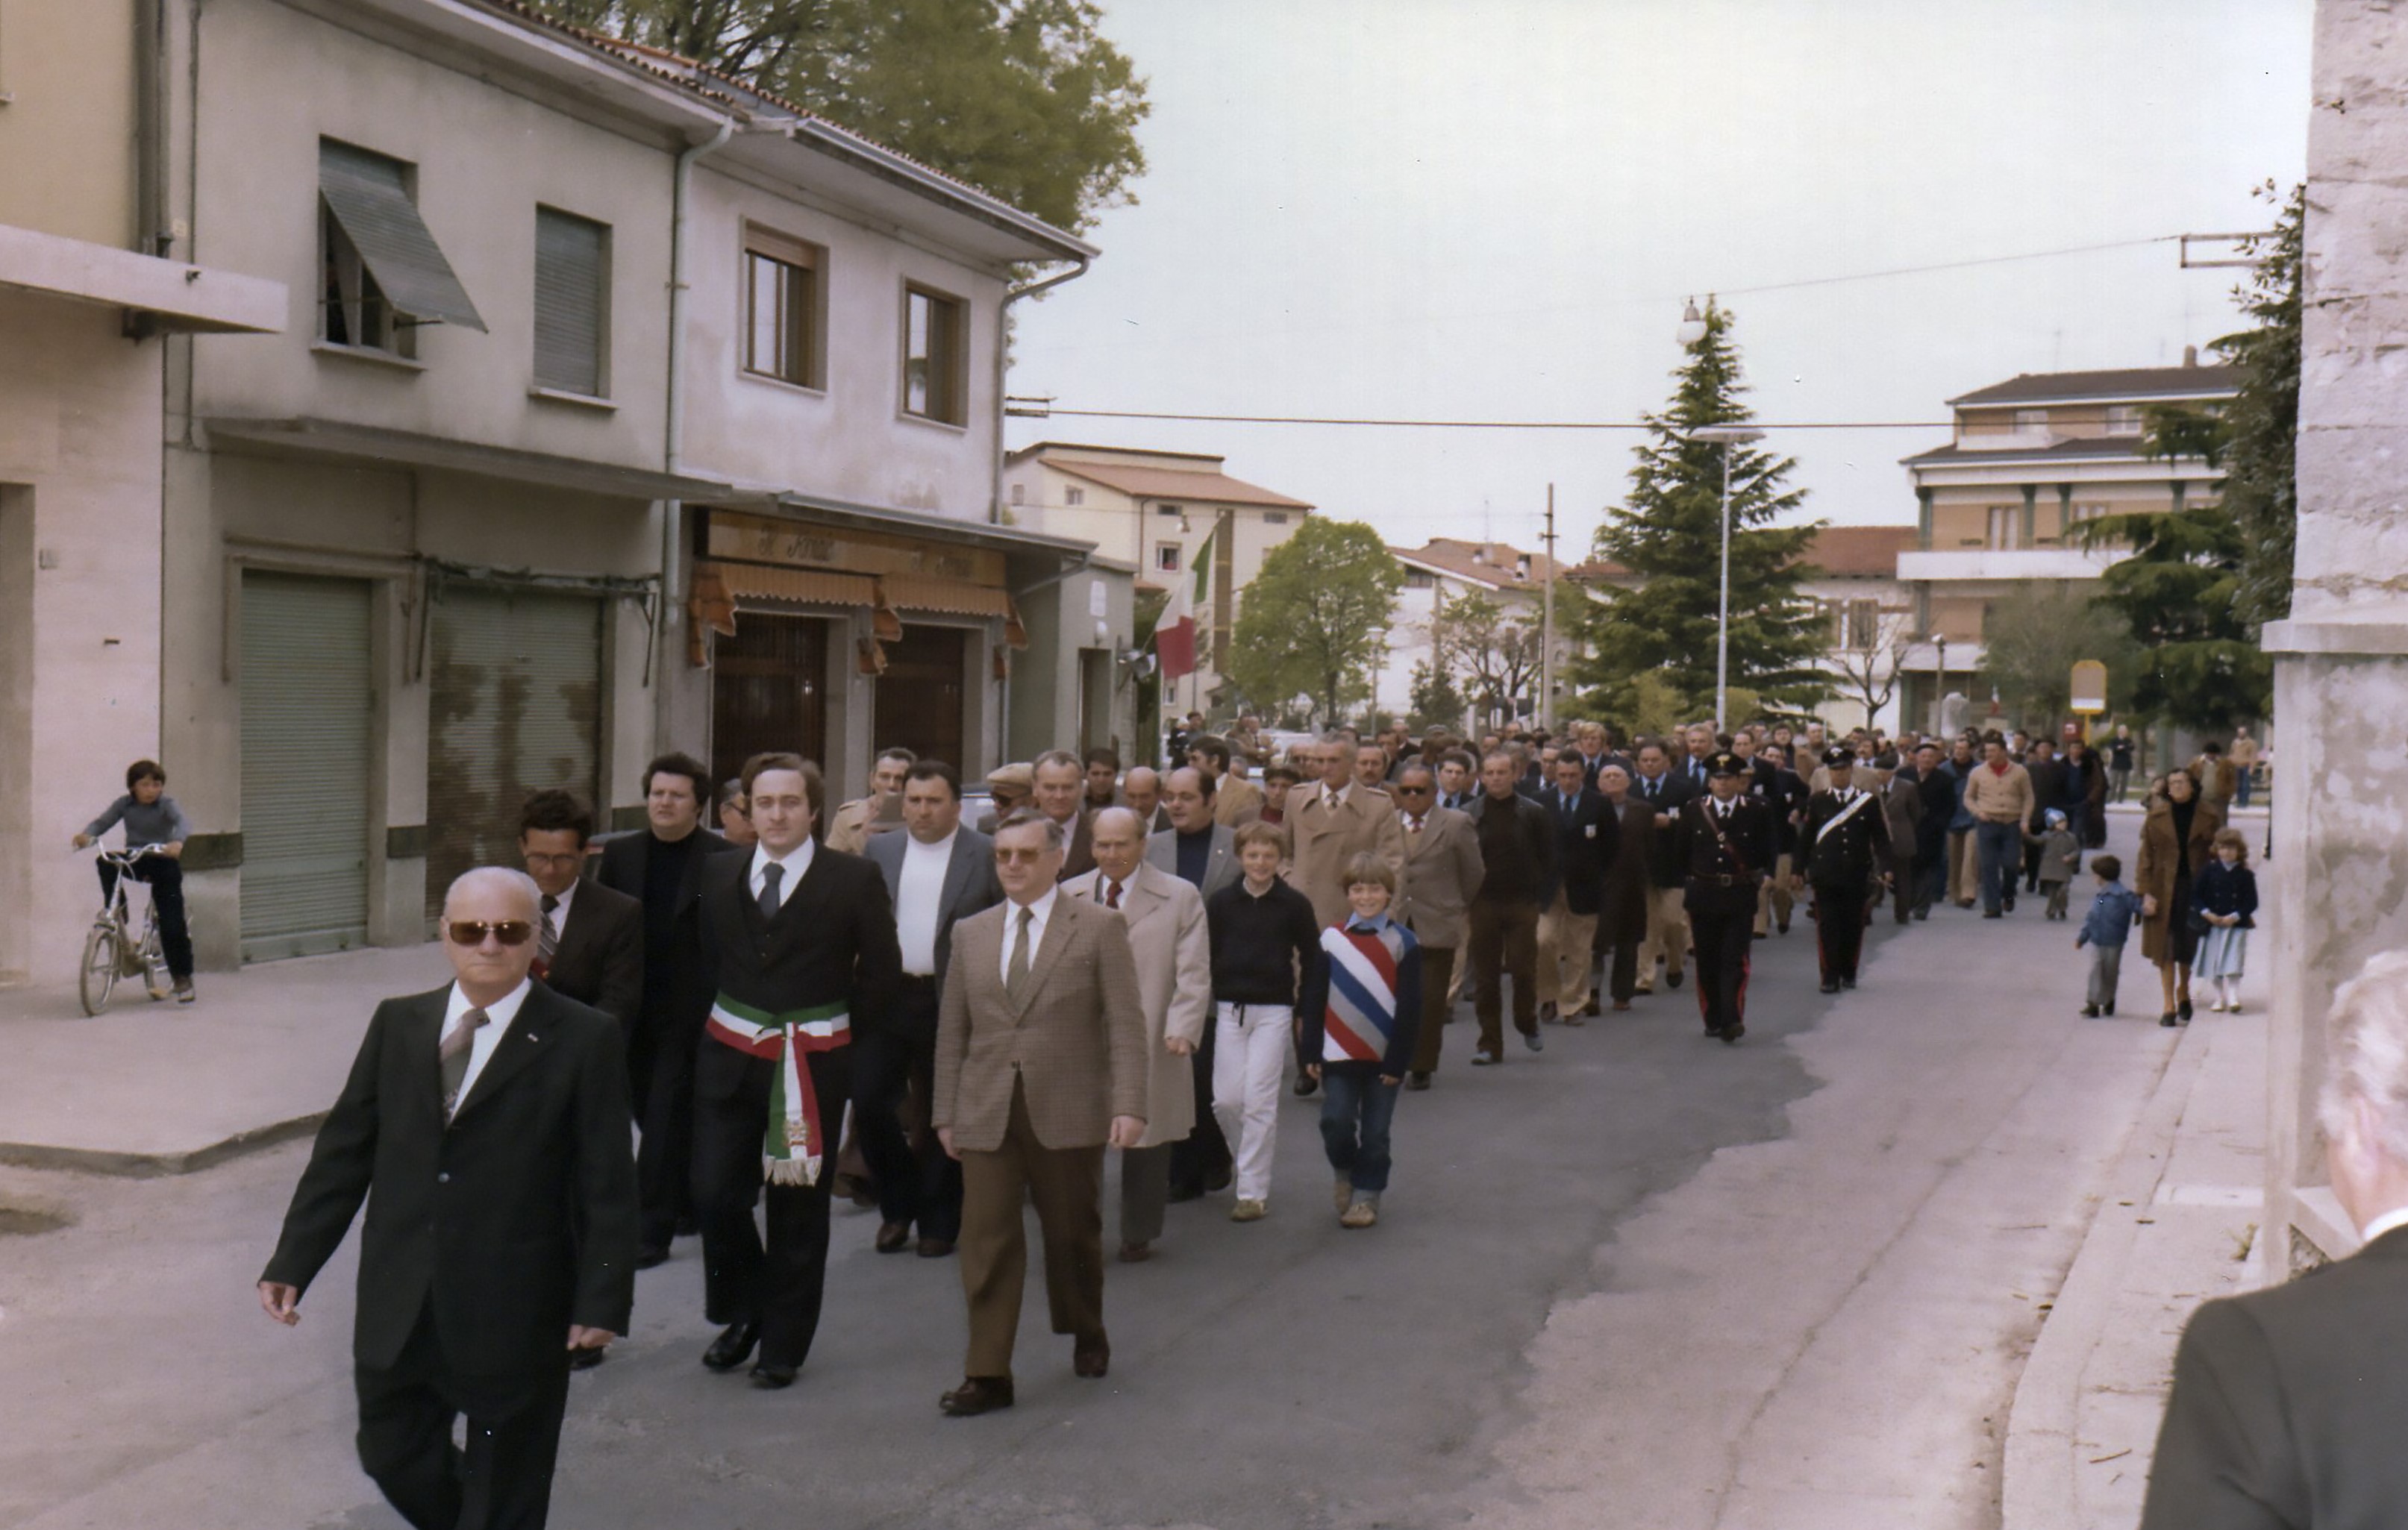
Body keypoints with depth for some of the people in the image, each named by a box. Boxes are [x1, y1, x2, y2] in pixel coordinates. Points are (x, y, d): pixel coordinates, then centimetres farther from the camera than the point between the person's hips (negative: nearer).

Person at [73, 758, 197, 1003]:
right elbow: (102, 822, -6)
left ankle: (182, 977, -2)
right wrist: (87, 835, -29)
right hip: (134, 861, 4)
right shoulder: (124, 804, 0)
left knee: (172, 923, -12)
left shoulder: (166, 804, -11)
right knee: (106, 862, -28)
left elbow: (183, 822, -28)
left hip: (163, 864, -4)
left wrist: (178, 842, -50)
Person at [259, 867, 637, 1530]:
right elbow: (343, 1151, 7)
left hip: (515, 1314, -4)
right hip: (399, 1308, 4)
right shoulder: (396, 1024, 6)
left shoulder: (584, 1040, -7)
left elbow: (607, 1185, -8)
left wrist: (601, 1300, -11)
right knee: (394, 1458, 17)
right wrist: (292, 1264, 3)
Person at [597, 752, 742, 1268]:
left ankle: (652, 1229, 0)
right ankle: (688, 1205, 32)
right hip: (631, 1008, 5)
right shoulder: (620, 854, 7)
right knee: (657, 1116, 14)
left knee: (666, 1117, -5)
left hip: (689, 1009, -5)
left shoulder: (722, 859, -6)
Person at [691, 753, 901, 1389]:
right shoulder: (718, 873, 6)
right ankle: (743, 1313, 23)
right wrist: (724, 1019, 7)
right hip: (729, 1057, 3)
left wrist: (840, 1036, 3)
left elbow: (882, 972, 0)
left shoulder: (854, 879, -5)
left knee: (799, 1210, 6)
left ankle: (783, 1343, 20)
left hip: (813, 1065, -2)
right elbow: (706, 958, 14)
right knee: (716, 1194, -2)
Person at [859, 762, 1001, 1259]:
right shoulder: (878, 851, 9)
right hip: (886, 996, 3)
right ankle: (898, 1204, 20)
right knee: (867, 1100, -2)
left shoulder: (988, 855, -2)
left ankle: (938, 1221, 21)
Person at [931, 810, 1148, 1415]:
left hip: (1069, 1113, -2)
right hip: (987, 1115, 2)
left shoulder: (1099, 927, 0)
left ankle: (1087, 1336, 36)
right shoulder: (970, 933, 10)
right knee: (987, 1244, -3)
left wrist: (1128, 1103, -13)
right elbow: (953, 1031, 13)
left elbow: (1125, 1023, -5)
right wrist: (946, 1111, 8)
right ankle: (987, 1375, 2)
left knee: (1074, 1235, 11)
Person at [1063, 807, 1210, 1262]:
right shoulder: (1068, 896, 10)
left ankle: (1138, 1236, 23)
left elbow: (1193, 973, -4)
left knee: (1146, 1143, 8)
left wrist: (1182, 1029, -18)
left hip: (1150, 1046, -1)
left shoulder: (1180, 897, 2)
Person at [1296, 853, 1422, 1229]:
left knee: (1375, 1132, 5)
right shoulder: (1330, 939, 1)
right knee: (1336, 1123, -4)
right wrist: (1310, 1051, -1)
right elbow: (1313, 1000, 3)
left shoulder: (1403, 943, -3)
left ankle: (1367, 1194, 20)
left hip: (1384, 1057, -1)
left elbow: (1410, 1007, -3)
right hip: (1339, 1054, 1)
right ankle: (1346, 1174, 23)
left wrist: (1399, 1059, -7)